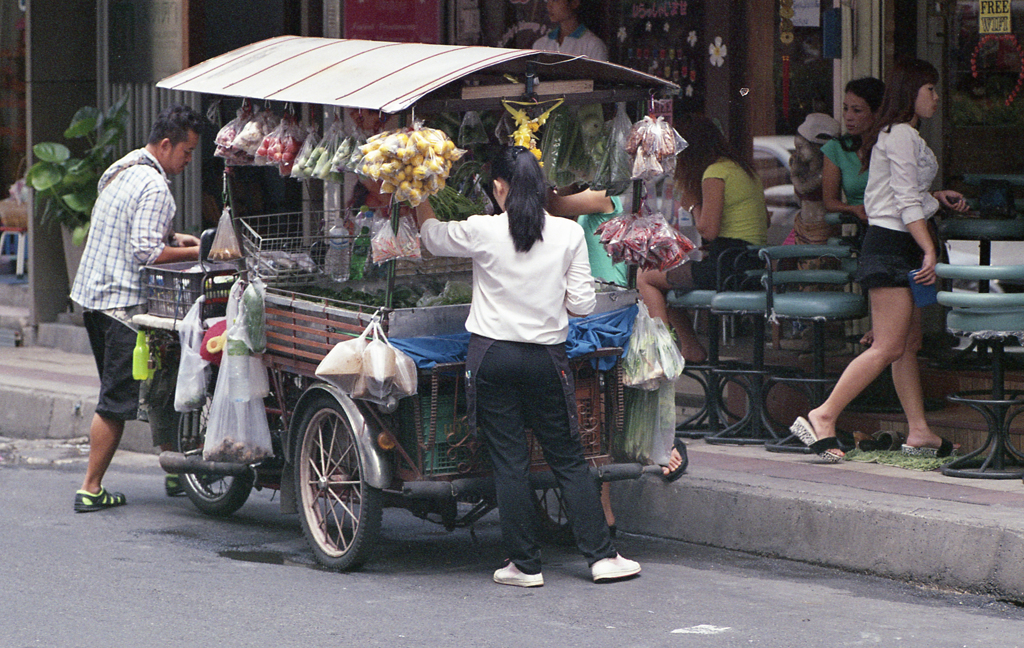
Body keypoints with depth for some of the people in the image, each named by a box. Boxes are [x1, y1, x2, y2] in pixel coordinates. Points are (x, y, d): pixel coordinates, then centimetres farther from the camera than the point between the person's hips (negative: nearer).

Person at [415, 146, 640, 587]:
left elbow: (433, 238, 12)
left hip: (493, 356, -1)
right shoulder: (569, 234, -4)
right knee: (568, 459, 10)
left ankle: (525, 564, 7)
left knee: (509, 463, 4)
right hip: (546, 358, 2)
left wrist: (422, 199, 32)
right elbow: (582, 303, -1)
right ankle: (601, 556, 9)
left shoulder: (482, 232, -8)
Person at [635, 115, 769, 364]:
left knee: (646, 279, 2)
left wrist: (693, 204, 3)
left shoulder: (715, 173, -12)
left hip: (728, 264, -9)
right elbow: (764, 221, 20)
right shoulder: (745, 170, 15)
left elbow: (708, 230, -17)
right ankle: (691, 348, 23)